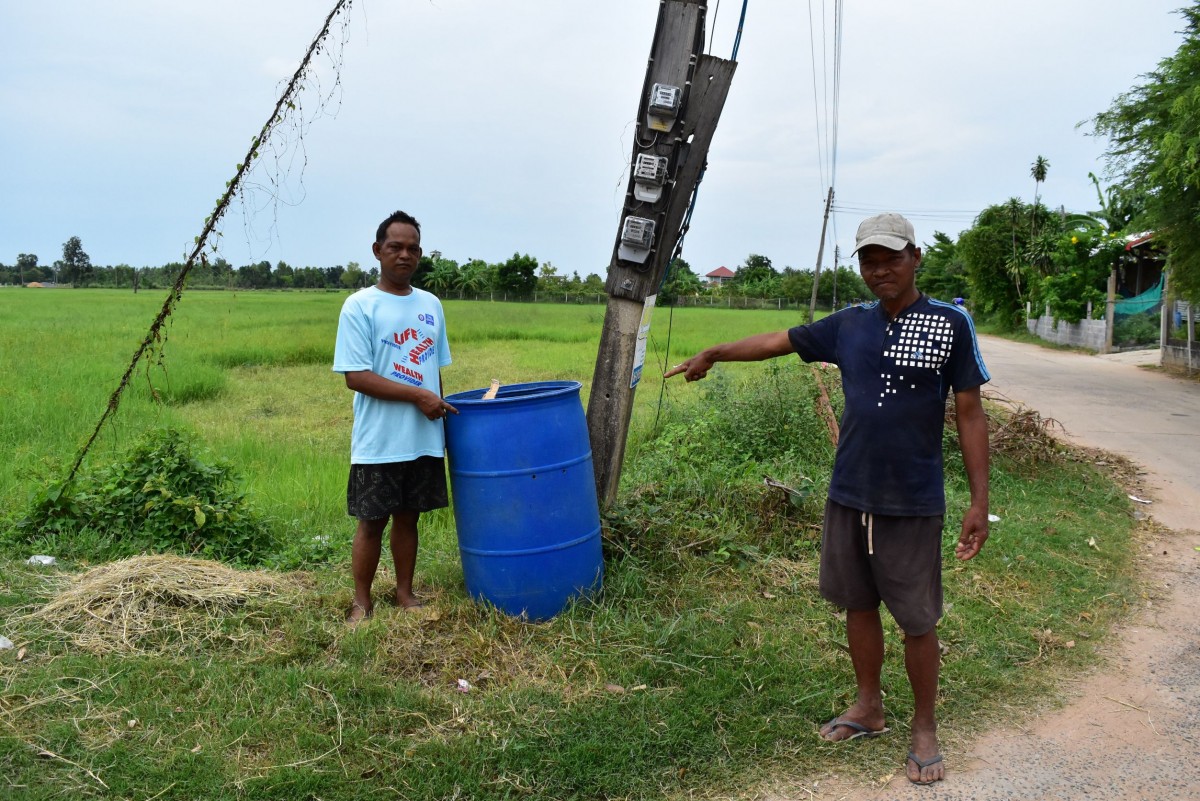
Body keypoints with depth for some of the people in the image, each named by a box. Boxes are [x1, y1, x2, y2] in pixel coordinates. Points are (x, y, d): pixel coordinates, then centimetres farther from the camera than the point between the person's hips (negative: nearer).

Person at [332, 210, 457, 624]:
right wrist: (417, 395, -17)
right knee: (372, 522, 5)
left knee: (408, 517, 15)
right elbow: (356, 376, -14)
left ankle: (405, 593, 28)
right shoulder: (360, 306, -7)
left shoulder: (431, 305, 9)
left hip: (425, 439, 5)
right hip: (379, 442, -4)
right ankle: (361, 603, 20)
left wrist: (440, 412, 14)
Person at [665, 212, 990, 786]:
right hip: (848, 496, 4)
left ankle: (924, 728, 27)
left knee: (917, 619, 6)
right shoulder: (849, 325, 4)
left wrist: (980, 501, -9)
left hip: (912, 503, -4)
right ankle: (868, 708, 36)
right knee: (858, 603, 16)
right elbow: (781, 340, 15)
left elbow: (970, 415, -6)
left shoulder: (950, 325, -7)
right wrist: (713, 353, 16)